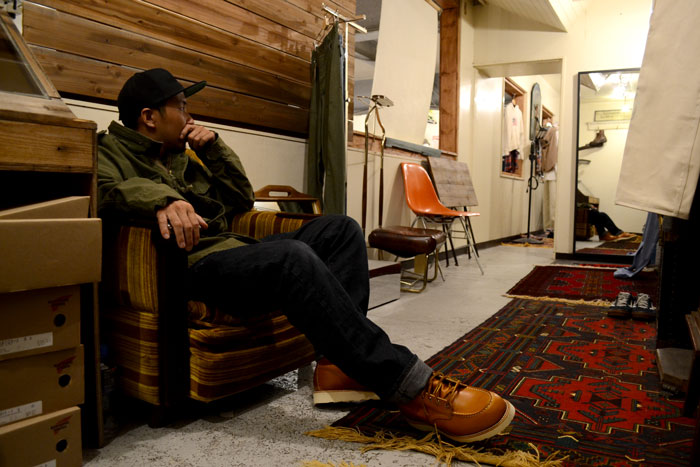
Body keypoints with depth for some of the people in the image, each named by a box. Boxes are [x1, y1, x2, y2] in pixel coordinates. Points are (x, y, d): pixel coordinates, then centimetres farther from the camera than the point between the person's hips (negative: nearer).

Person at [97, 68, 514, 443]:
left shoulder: (183, 153, 28)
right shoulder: (110, 150, 9)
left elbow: (242, 200, 25)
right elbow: (106, 191, -17)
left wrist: (214, 148, 13)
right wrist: (163, 199, -35)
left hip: (234, 250, 9)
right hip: (191, 266, -8)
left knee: (340, 229, -3)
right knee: (293, 256, -36)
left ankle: (341, 364, -19)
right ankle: (411, 387, -34)